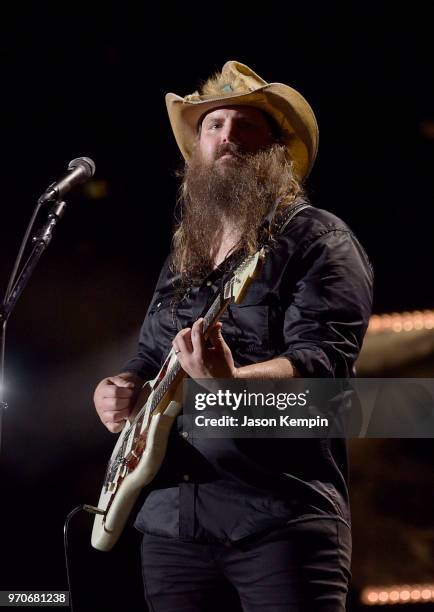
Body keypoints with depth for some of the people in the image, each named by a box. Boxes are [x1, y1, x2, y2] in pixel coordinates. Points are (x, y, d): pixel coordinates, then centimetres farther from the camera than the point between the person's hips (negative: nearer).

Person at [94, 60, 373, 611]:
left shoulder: (318, 240, -2)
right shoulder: (181, 259, 19)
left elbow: (324, 360, -16)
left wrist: (232, 380, -34)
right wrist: (119, 390, 5)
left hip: (281, 512, -6)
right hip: (171, 514, 6)